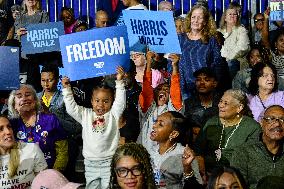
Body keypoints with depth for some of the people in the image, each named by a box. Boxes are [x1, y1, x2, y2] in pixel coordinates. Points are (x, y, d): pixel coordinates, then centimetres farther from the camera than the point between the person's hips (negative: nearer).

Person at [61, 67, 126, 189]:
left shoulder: (113, 114, 1)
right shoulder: (85, 114, 8)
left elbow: (120, 101, -11)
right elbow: (71, 107, 4)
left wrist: (119, 82, -20)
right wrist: (66, 89, -2)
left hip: (109, 162, -2)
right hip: (90, 163, 3)